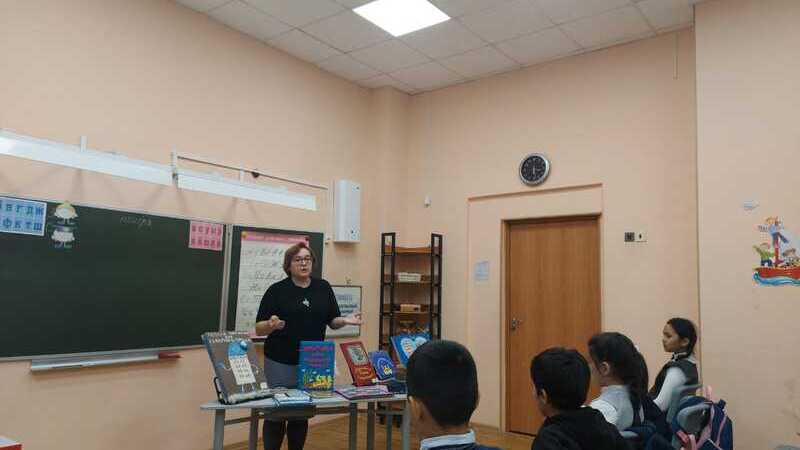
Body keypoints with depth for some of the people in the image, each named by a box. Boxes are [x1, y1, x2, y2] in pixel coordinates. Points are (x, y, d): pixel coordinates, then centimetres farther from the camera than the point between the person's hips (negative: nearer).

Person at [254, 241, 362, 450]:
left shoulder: (323, 288, 5)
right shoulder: (276, 290, -5)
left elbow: (332, 321, 8)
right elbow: (259, 329, -6)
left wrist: (345, 320, -13)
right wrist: (271, 325, -27)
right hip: (280, 362, -3)